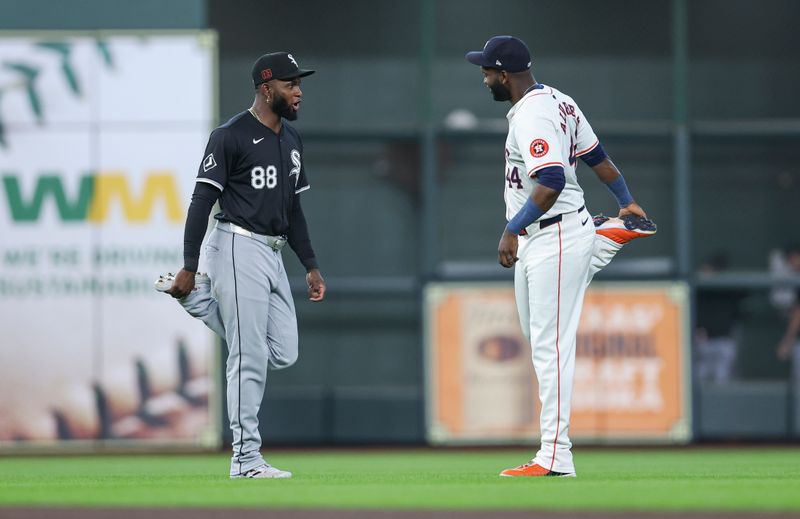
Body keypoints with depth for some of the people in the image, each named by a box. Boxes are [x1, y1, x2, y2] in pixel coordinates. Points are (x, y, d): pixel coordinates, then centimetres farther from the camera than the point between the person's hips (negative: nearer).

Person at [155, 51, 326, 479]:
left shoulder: (290, 141, 15)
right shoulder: (231, 136, -10)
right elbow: (202, 201, -12)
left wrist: (311, 265, 16)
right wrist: (189, 267, -17)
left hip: (272, 254, 8)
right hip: (238, 248, -8)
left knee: (282, 354, 8)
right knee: (250, 357, -8)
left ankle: (192, 295, 18)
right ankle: (245, 460, -3)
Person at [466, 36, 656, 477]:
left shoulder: (531, 116, -21)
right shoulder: (556, 100, 10)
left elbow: (551, 182, -31)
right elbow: (596, 156, 18)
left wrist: (512, 230, -28)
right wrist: (626, 201, 28)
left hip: (552, 241, -10)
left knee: (550, 345, -10)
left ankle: (555, 457, -12)